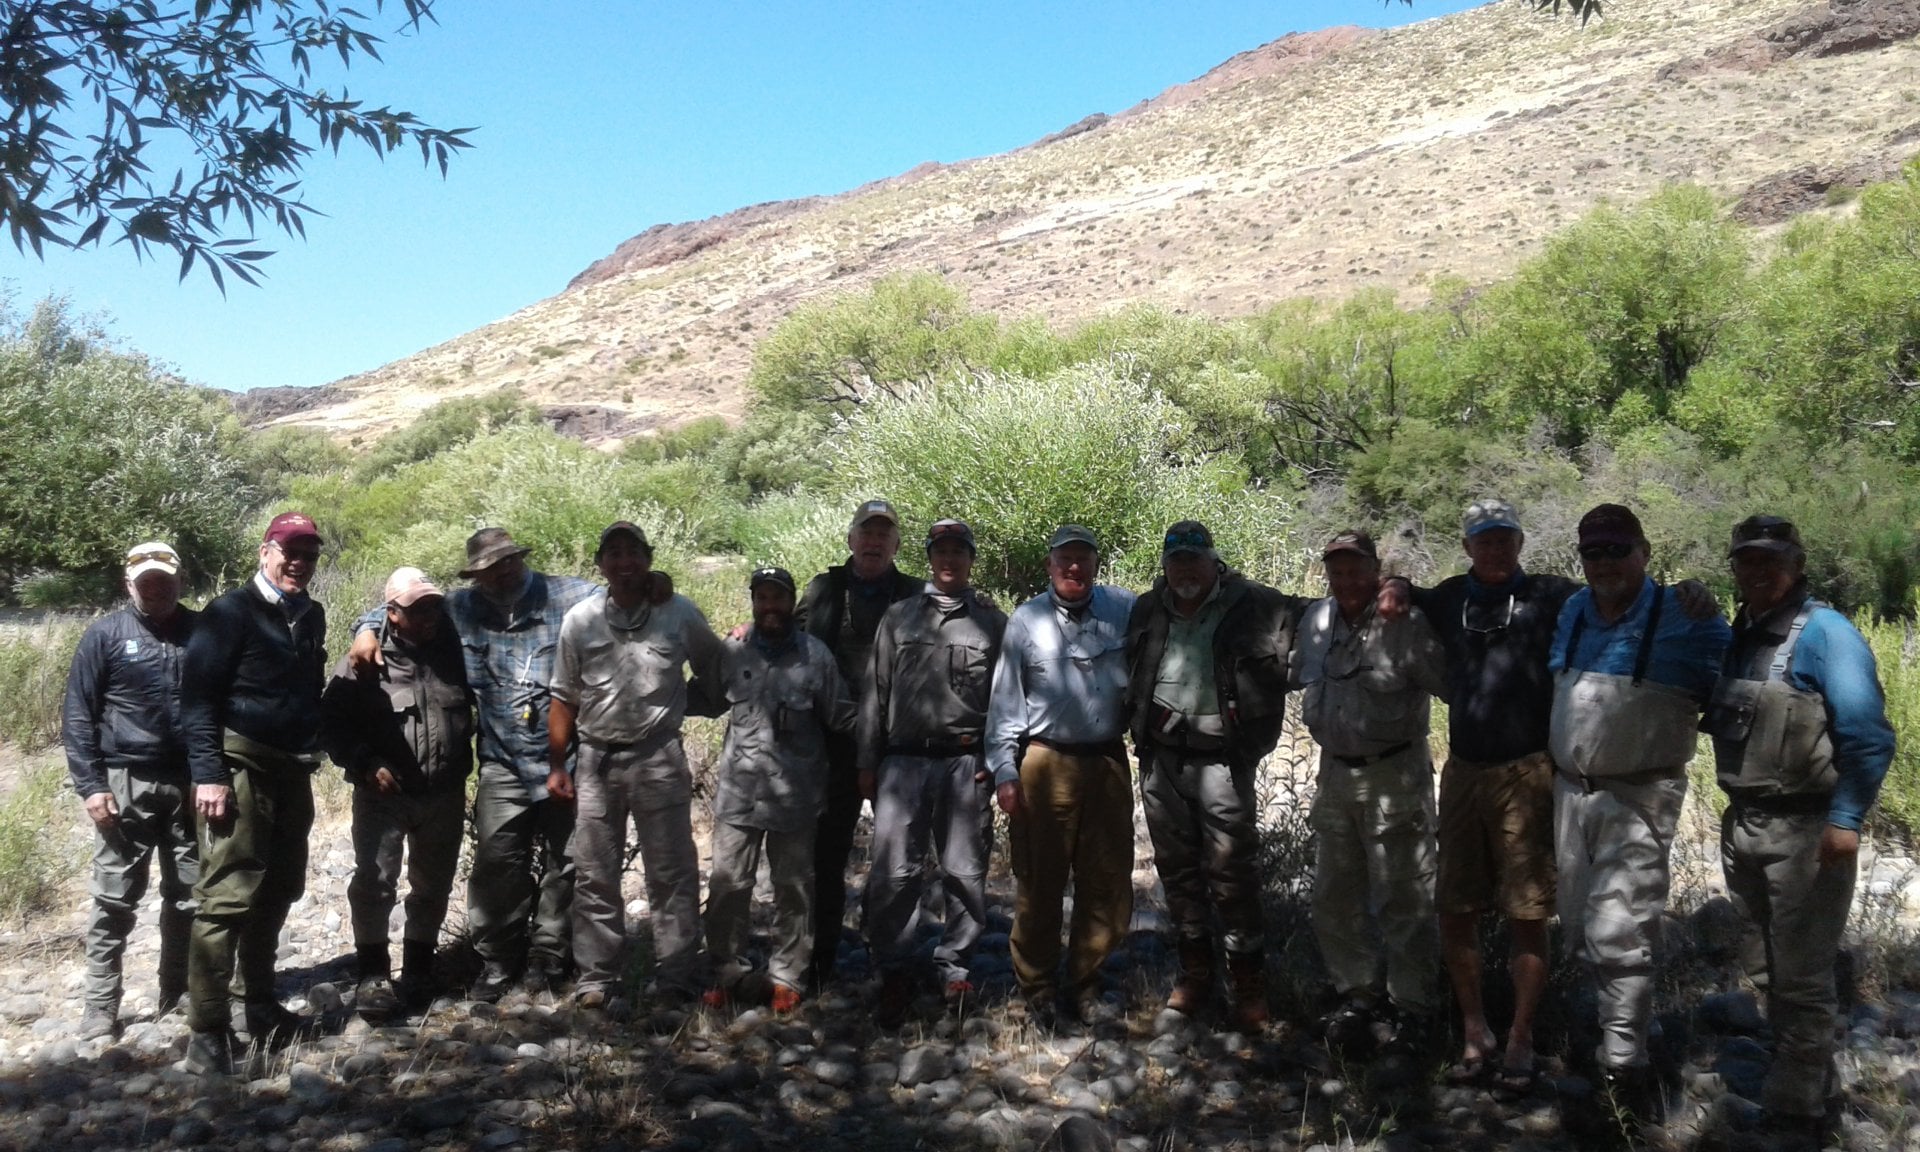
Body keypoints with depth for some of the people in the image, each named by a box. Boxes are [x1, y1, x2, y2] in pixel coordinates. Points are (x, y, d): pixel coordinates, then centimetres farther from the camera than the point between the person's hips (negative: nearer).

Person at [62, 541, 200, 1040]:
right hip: (127, 782, -2)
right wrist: (90, 785, -9)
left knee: (189, 895, 9)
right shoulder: (105, 634, -1)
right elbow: (77, 714, -2)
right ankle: (100, 1008, 8)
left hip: (190, 782, 3)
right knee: (114, 899, 1)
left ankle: (177, 992, 21)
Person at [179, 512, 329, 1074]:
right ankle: (207, 1031, -4)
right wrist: (208, 774, -18)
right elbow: (198, 699, -11)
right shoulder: (230, 613, -7)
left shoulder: (311, 615, 14)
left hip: (293, 771, 7)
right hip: (241, 767, -7)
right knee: (227, 895, -9)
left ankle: (261, 1006, 26)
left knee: (278, 891, 14)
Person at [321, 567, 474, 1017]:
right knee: (374, 880, -9)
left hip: (445, 794, 4)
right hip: (384, 792, -3)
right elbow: (333, 721, -6)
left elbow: (476, 705, 18)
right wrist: (366, 765, -18)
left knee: (433, 884, 13)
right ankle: (373, 975, 5)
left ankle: (418, 971, 29)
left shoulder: (454, 652, 2)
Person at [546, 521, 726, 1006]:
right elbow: (563, 699, 7)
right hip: (597, 760, 2)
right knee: (595, 876, 9)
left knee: (672, 874, 1)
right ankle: (596, 978, 20)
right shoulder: (579, 620, 3)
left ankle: (677, 975, 10)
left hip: (659, 759, -2)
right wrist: (556, 766, 6)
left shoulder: (680, 614, -2)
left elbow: (716, 671, 12)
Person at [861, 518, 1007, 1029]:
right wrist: (868, 763, 7)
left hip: (966, 765, 0)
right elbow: (876, 693, 11)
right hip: (903, 761, 1)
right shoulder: (898, 617, 11)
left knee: (965, 872, 6)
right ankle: (893, 972, 9)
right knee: (893, 872, -4)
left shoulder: (993, 622, 8)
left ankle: (955, 967, 21)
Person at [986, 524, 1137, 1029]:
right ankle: (1037, 989, 20)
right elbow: (1005, 702, 2)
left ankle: (1085, 984, 25)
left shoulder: (1125, 610, 4)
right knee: (1040, 884, 5)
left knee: (1107, 883, 8)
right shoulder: (1026, 619, 1)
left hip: (1107, 763, 2)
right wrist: (1004, 771, -3)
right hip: (1044, 764, -1)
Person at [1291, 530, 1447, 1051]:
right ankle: (1359, 995, 29)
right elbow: (1296, 675, 21)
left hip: (1395, 775, -7)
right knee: (1334, 896, 14)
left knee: (1403, 900, 1)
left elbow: (1450, 683, -15)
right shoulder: (1317, 618, 6)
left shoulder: (1406, 622, -15)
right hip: (1335, 772, 7)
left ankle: (1412, 1008, 16)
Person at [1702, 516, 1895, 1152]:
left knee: (1801, 978, 1)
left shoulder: (1824, 632, -13)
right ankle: (1812, 1083, 36)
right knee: (1766, 969, 19)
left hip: (1804, 829, -8)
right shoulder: (1737, 635, 9)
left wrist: (1845, 820, -21)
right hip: (1742, 824, 8)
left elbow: (1868, 735, -17)